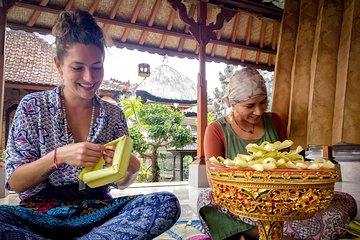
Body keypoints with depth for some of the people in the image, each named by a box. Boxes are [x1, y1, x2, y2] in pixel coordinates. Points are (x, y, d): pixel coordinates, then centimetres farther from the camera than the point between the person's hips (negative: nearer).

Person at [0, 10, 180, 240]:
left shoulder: (114, 114, 4)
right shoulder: (33, 107, -2)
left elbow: (121, 182, 9)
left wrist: (131, 169, -15)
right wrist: (58, 156, -21)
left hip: (98, 212, 2)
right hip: (42, 213, -1)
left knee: (168, 203, -23)